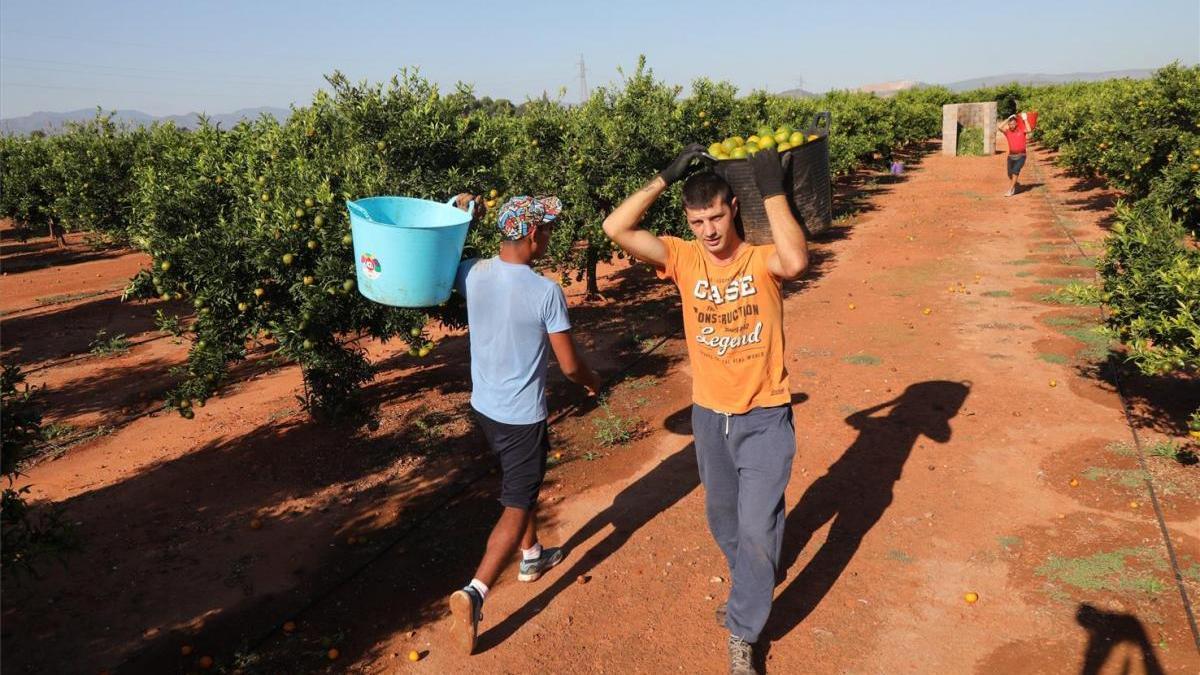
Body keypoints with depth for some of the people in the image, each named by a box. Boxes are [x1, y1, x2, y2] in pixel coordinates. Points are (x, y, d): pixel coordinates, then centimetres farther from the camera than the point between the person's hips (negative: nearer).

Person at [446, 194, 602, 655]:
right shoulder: (546, 292, -22)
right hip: (522, 417, -7)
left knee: (522, 486, 27)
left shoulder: (473, 275, -7)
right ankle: (474, 592, -5)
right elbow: (569, 365, -13)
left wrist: (460, 215, 12)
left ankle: (532, 557, 45)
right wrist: (593, 381, 8)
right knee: (516, 506, 4)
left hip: (483, 408, 7)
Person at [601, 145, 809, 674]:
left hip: (764, 416, -4)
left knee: (756, 525, -2)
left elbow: (796, 260, -40)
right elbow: (616, 229, -18)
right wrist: (666, 177, -18)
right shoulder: (684, 258, -8)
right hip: (709, 414, 4)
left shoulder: (761, 256, -15)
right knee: (722, 519, 23)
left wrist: (772, 189, -33)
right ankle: (750, 592, 51)